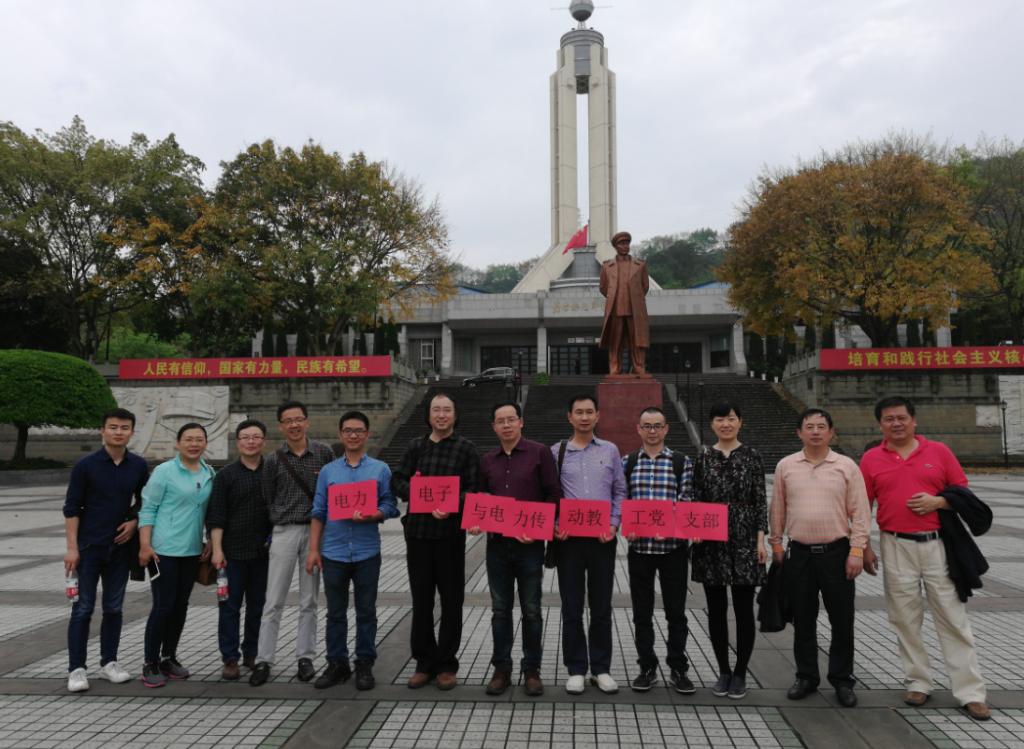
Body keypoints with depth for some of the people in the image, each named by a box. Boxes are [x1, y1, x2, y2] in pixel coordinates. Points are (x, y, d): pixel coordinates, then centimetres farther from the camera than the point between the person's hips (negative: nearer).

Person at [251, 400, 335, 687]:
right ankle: (263, 660, 9)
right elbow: (268, 498, 10)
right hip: (284, 532, 0)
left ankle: (305, 657, 18)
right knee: (274, 601, 1)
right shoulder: (274, 460, 3)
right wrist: (278, 522, 3)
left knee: (309, 601, 8)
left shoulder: (324, 453, 1)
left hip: (315, 531, 0)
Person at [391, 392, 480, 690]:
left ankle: (447, 664, 20)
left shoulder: (466, 448, 1)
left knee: (451, 600, 6)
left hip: (450, 533, -3)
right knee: (421, 600, 10)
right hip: (417, 531, 3)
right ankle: (424, 662, 24)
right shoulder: (415, 446, 11)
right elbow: (397, 481, 8)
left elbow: (474, 489, -5)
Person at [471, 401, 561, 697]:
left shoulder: (539, 453, -4)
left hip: (529, 544, -3)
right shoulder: (487, 460, 9)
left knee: (531, 610, 6)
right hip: (497, 544, 4)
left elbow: (553, 495, -5)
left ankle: (531, 670, 19)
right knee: (500, 609, 10)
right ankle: (501, 669, 22)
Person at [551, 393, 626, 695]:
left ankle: (601, 669, 21)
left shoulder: (610, 451, 7)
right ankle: (576, 670, 18)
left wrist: (614, 524, -5)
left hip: (602, 537, 1)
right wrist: (553, 524, -10)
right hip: (568, 537, -1)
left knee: (602, 607, 8)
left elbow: (620, 492, 8)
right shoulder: (557, 452, 3)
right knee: (572, 607, 6)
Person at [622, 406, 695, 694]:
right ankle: (647, 668, 23)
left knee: (676, 611, 7)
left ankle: (678, 669, 22)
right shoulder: (627, 463, 6)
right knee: (642, 612, 9)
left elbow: (687, 503, -1)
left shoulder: (682, 462, 2)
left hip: (673, 545, -1)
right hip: (639, 546, 1)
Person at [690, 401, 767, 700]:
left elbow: (761, 501, 1)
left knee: (743, 609, 4)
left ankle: (740, 673, 18)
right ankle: (723, 671, 21)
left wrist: (761, 540, -4)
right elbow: (696, 500, 7)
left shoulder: (751, 456, 2)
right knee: (716, 608, 8)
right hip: (711, 542, 2)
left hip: (744, 541, -1)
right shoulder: (703, 458, 5)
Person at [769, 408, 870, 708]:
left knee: (842, 620, 6)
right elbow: (777, 509, 10)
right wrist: (776, 543, 9)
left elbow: (860, 512, -1)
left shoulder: (847, 466, -1)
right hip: (798, 553, 1)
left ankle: (842, 679, 22)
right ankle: (806, 676, 24)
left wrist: (857, 550, -7)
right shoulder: (785, 466, 4)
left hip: (837, 552, -1)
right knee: (803, 619, 10)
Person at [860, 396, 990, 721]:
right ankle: (918, 682, 23)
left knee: (954, 618, 3)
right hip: (896, 548, 0)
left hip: (938, 545, 0)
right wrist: (864, 547, 1)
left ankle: (971, 692, 11)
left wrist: (937, 502, -13)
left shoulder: (939, 451, 3)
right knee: (906, 619, 8)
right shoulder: (871, 459, 2)